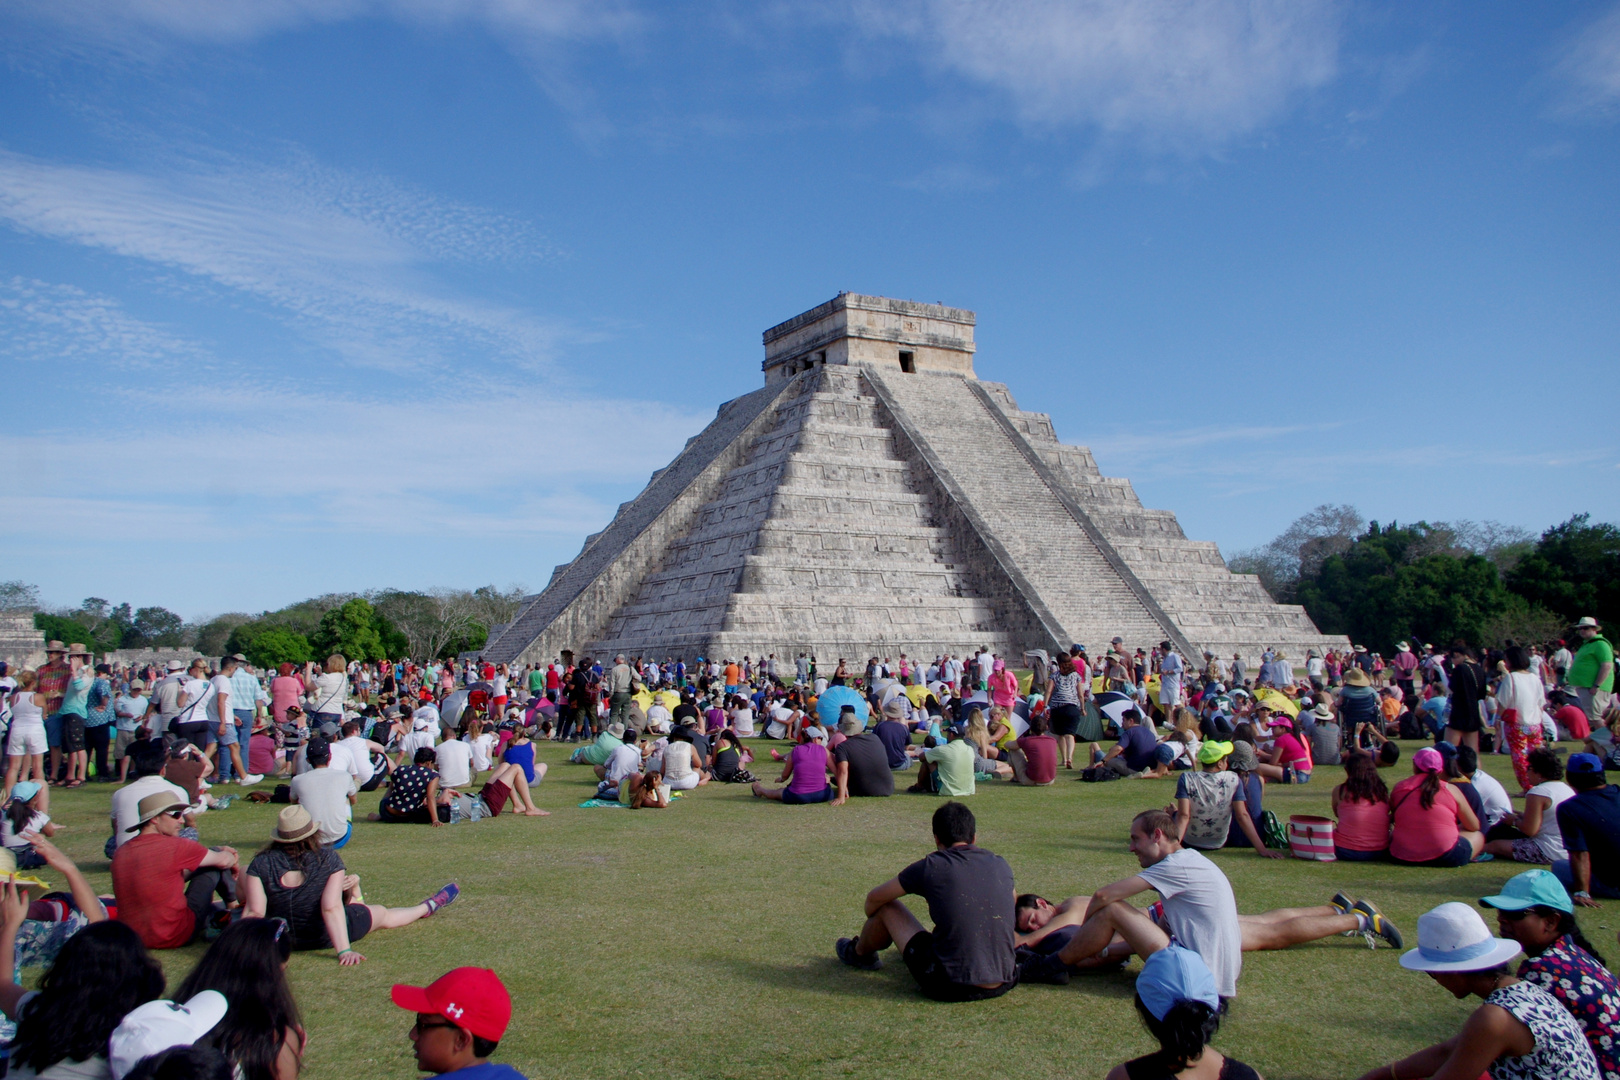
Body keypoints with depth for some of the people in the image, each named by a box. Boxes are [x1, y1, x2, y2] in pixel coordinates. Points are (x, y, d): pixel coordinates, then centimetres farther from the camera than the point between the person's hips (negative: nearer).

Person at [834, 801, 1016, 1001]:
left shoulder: (931, 866, -7)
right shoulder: (1001, 865, 4)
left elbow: (874, 899, 7)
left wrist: (873, 925, 31)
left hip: (948, 987, -4)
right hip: (1003, 986, 5)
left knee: (887, 907, 13)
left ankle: (859, 953, 44)